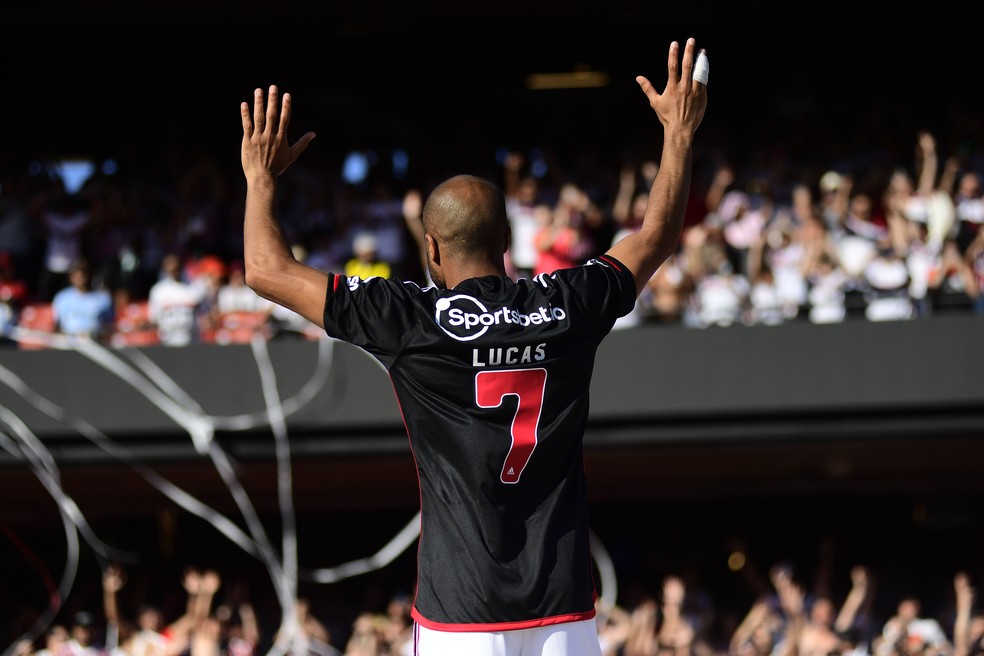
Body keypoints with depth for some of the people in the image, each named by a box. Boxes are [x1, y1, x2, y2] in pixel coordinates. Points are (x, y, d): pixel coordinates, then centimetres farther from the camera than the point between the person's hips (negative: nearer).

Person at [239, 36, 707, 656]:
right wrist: (681, 130, 33)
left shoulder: (411, 320, -6)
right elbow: (658, 235, 21)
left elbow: (269, 270, 4)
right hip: (564, 606, 3)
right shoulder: (568, 307, 2)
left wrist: (262, 177, 20)